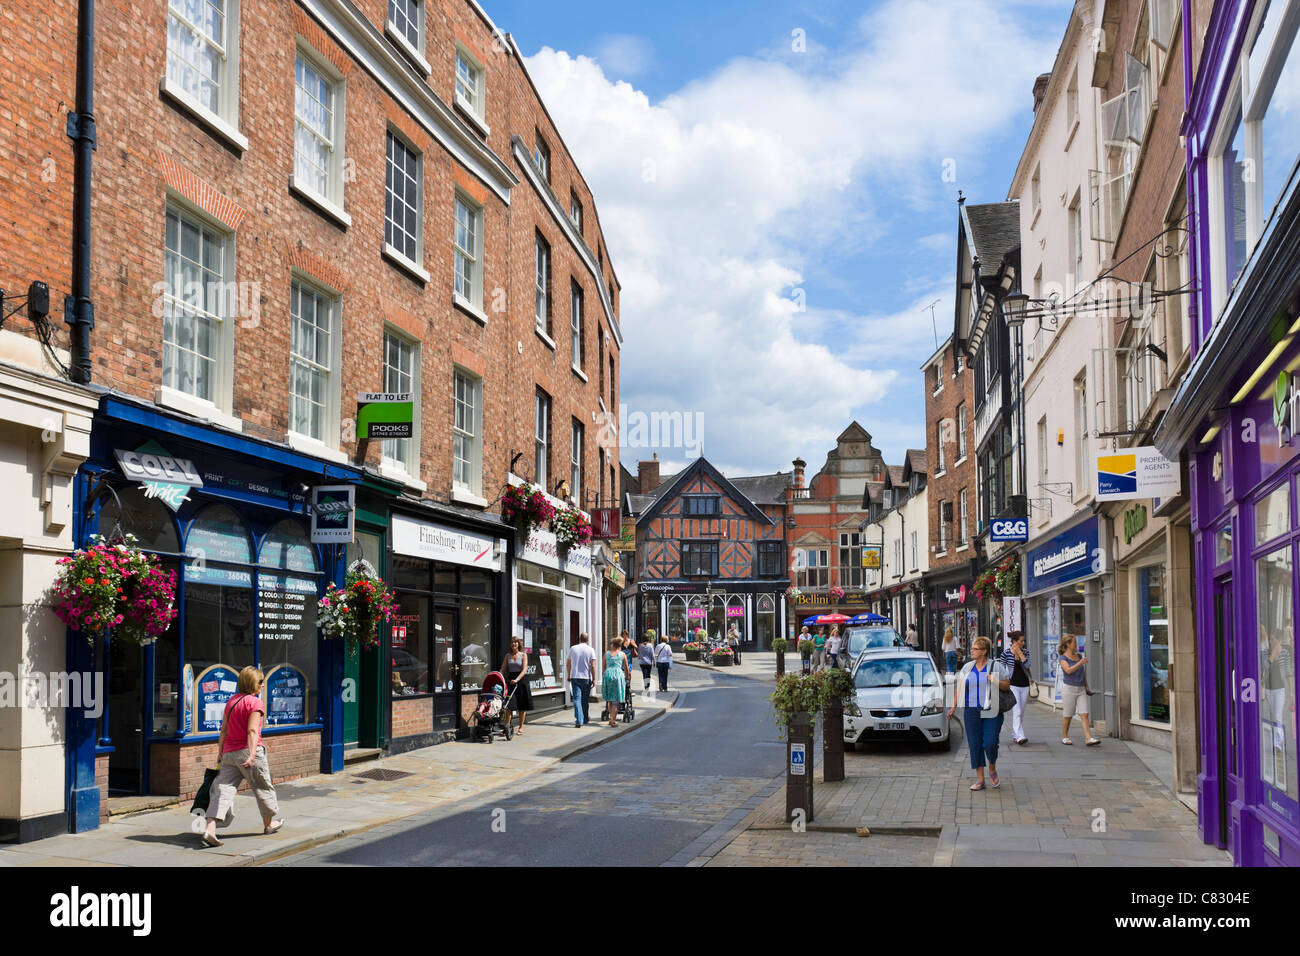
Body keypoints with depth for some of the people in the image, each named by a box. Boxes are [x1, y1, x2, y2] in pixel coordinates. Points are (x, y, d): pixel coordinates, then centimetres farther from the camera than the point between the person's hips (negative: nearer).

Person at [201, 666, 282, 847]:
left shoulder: (231, 701, 15)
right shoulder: (255, 703, -8)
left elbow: (224, 730, 15)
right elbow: (252, 730, -18)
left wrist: (220, 752, 19)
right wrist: (252, 755, -23)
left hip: (229, 752, 6)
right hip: (246, 751, -6)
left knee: (224, 788, -1)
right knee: (262, 786, 13)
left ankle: (210, 828, -17)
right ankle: (269, 823, 29)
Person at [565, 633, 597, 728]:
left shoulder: (573, 648, 4)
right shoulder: (590, 650, -2)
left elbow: (568, 664, 11)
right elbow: (593, 666, -8)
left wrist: (568, 676, 24)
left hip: (574, 677, 0)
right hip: (586, 677, 0)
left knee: (577, 699, -4)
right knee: (585, 700, 14)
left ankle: (579, 720, -16)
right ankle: (585, 719, 25)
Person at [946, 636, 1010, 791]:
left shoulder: (995, 666, 1)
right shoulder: (967, 667, 11)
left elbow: (1007, 685, 3)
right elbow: (959, 687, 12)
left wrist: (996, 681, -16)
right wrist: (954, 706, 5)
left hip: (992, 711, -3)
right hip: (972, 711, 3)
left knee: (990, 743, -11)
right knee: (975, 745, 1)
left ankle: (992, 770, 19)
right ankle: (980, 780, 8)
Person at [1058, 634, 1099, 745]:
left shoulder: (1079, 656, 12)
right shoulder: (1063, 658, -5)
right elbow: (1068, 670, -21)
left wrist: (1086, 686, 19)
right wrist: (1080, 663, -27)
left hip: (1081, 689, 5)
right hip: (1069, 688, -5)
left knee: (1084, 715, -5)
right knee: (1067, 715, 4)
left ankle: (1089, 739, -12)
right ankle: (1064, 737, 19)